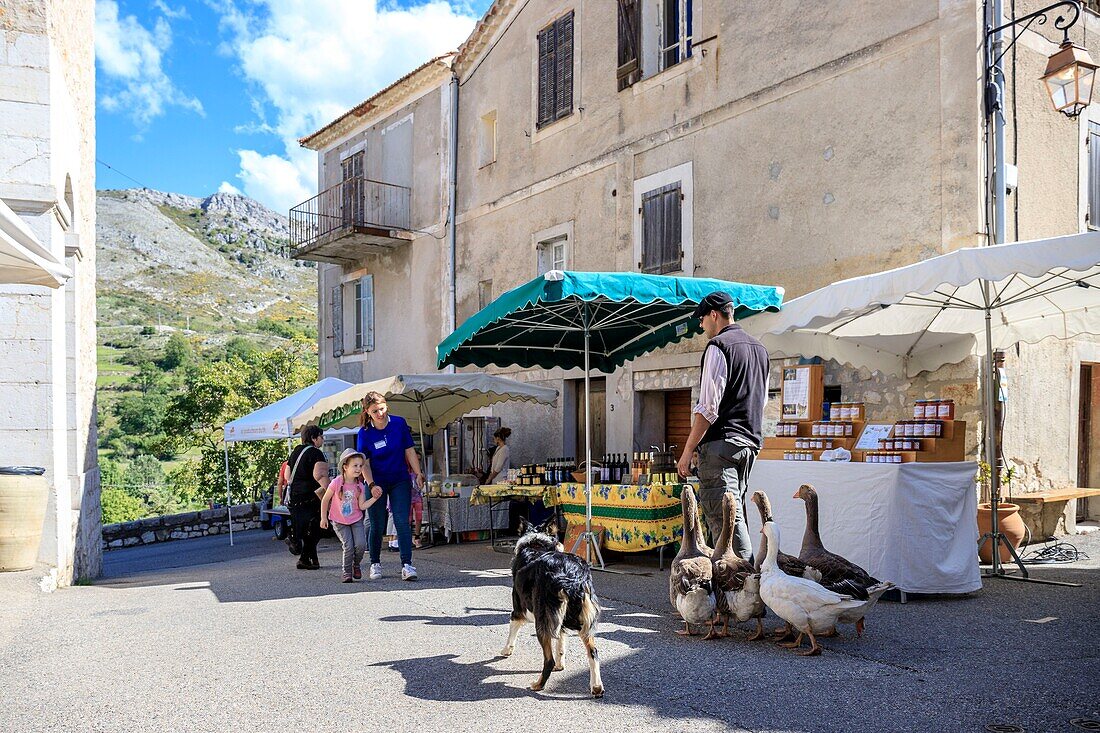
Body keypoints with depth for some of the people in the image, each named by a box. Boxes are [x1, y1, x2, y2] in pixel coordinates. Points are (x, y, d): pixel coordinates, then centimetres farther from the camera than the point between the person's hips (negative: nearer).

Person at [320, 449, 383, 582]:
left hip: (356, 520, 3)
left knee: (361, 545, -12)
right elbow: (325, 500, -6)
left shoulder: (360, 486, -7)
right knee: (348, 546, -12)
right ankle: (347, 573, 9)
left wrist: (374, 498, -20)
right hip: (339, 521, -3)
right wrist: (323, 518, -2)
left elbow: (362, 506, -7)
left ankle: (356, 565, 17)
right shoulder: (336, 483, -18)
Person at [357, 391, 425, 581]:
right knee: (377, 526, 5)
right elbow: (364, 463, -6)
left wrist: (418, 474, -1)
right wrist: (372, 485, -17)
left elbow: (409, 451, 1)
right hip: (377, 483, 0)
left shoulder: (399, 423, -6)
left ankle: (407, 565, -11)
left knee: (402, 522, -9)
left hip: (400, 481, 0)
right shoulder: (365, 433, -9)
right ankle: (375, 564, 23)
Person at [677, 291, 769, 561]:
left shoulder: (718, 346, -8)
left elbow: (709, 406, -15)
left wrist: (688, 451, -14)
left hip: (721, 442, -9)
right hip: (750, 442, 9)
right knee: (735, 512, 15)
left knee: (725, 517, -11)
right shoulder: (760, 348, 18)